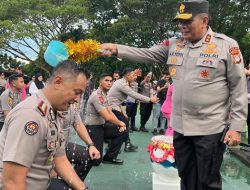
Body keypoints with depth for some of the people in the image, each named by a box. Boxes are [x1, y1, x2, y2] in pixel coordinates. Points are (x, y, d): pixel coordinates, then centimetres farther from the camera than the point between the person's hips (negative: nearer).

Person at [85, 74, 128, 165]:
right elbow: (107, 117, -23)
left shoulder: (104, 95, 10)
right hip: (93, 128, -9)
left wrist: (120, 124, -4)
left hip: (102, 126, 9)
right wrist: (120, 123, -8)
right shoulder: (96, 96, -20)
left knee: (123, 132, 0)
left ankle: (109, 157, 11)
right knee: (96, 160, -10)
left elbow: (110, 113, 11)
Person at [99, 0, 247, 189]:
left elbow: (239, 89, -7)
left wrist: (236, 126, -11)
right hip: (180, 127, 5)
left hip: (210, 129, -4)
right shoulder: (174, 45, 7)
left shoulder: (226, 45, -7)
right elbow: (145, 54, 6)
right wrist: (116, 49, -8)